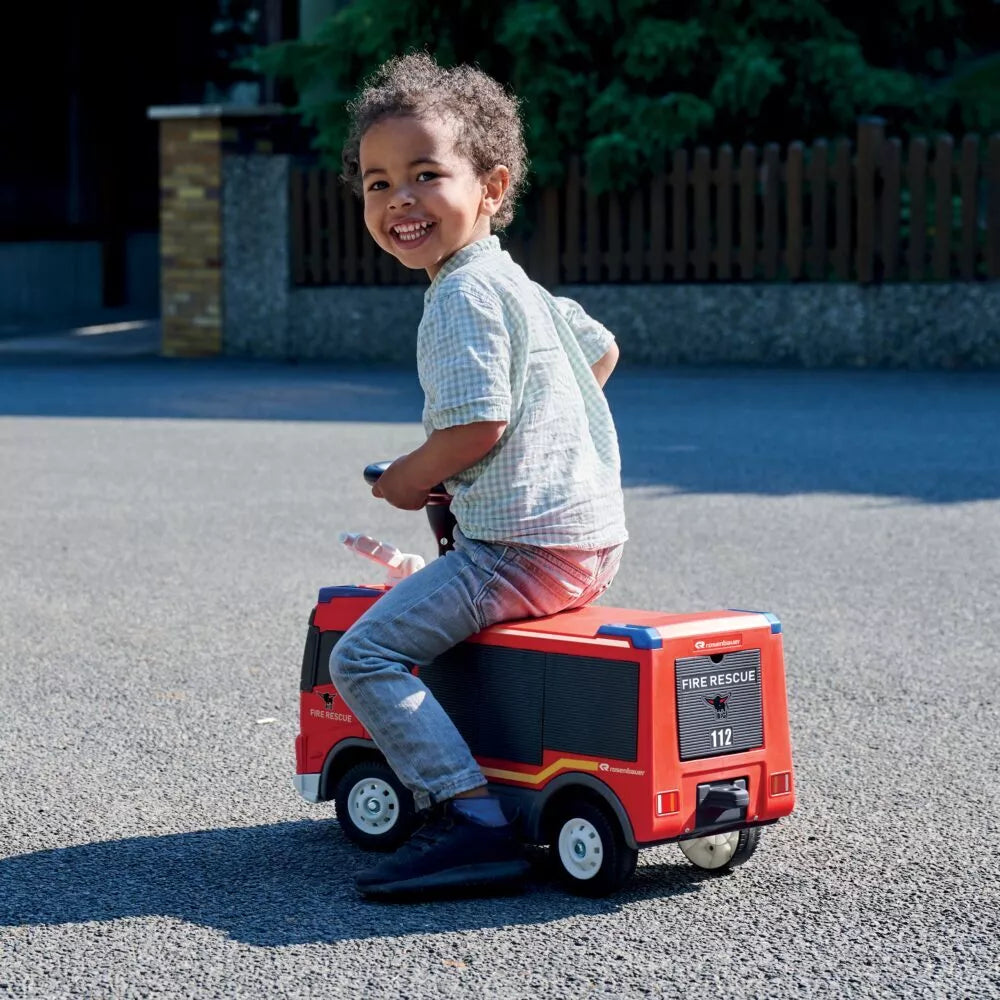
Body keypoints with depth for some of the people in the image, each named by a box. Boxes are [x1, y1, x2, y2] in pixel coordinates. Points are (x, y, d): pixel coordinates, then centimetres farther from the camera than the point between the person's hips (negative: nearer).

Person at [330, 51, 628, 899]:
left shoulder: (461, 296, -13)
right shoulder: (513, 281, 18)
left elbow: (476, 426, -22)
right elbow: (601, 348, 31)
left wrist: (409, 479, -5)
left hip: (526, 547, -11)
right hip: (592, 535, 11)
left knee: (365, 655, -14)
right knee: (425, 604, 35)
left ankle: (475, 824, -22)